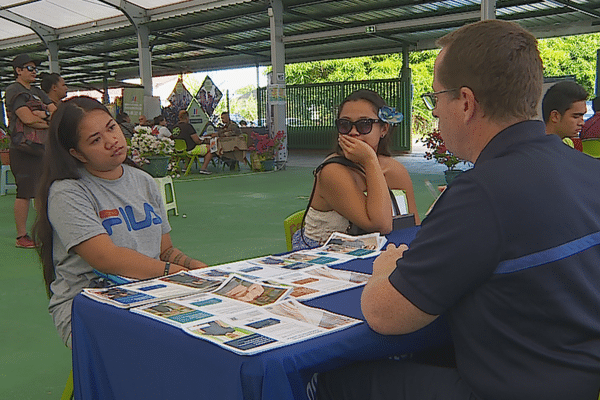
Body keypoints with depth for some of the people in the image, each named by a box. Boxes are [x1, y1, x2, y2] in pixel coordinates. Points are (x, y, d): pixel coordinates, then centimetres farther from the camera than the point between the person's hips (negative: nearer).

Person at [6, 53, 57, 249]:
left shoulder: (37, 92, 21)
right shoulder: (14, 90, -4)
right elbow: (27, 119, -17)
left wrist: (43, 114, -10)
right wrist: (50, 122, -3)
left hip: (42, 147, 8)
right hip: (23, 149, -8)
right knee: (25, 192, -7)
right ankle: (21, 236, -2)